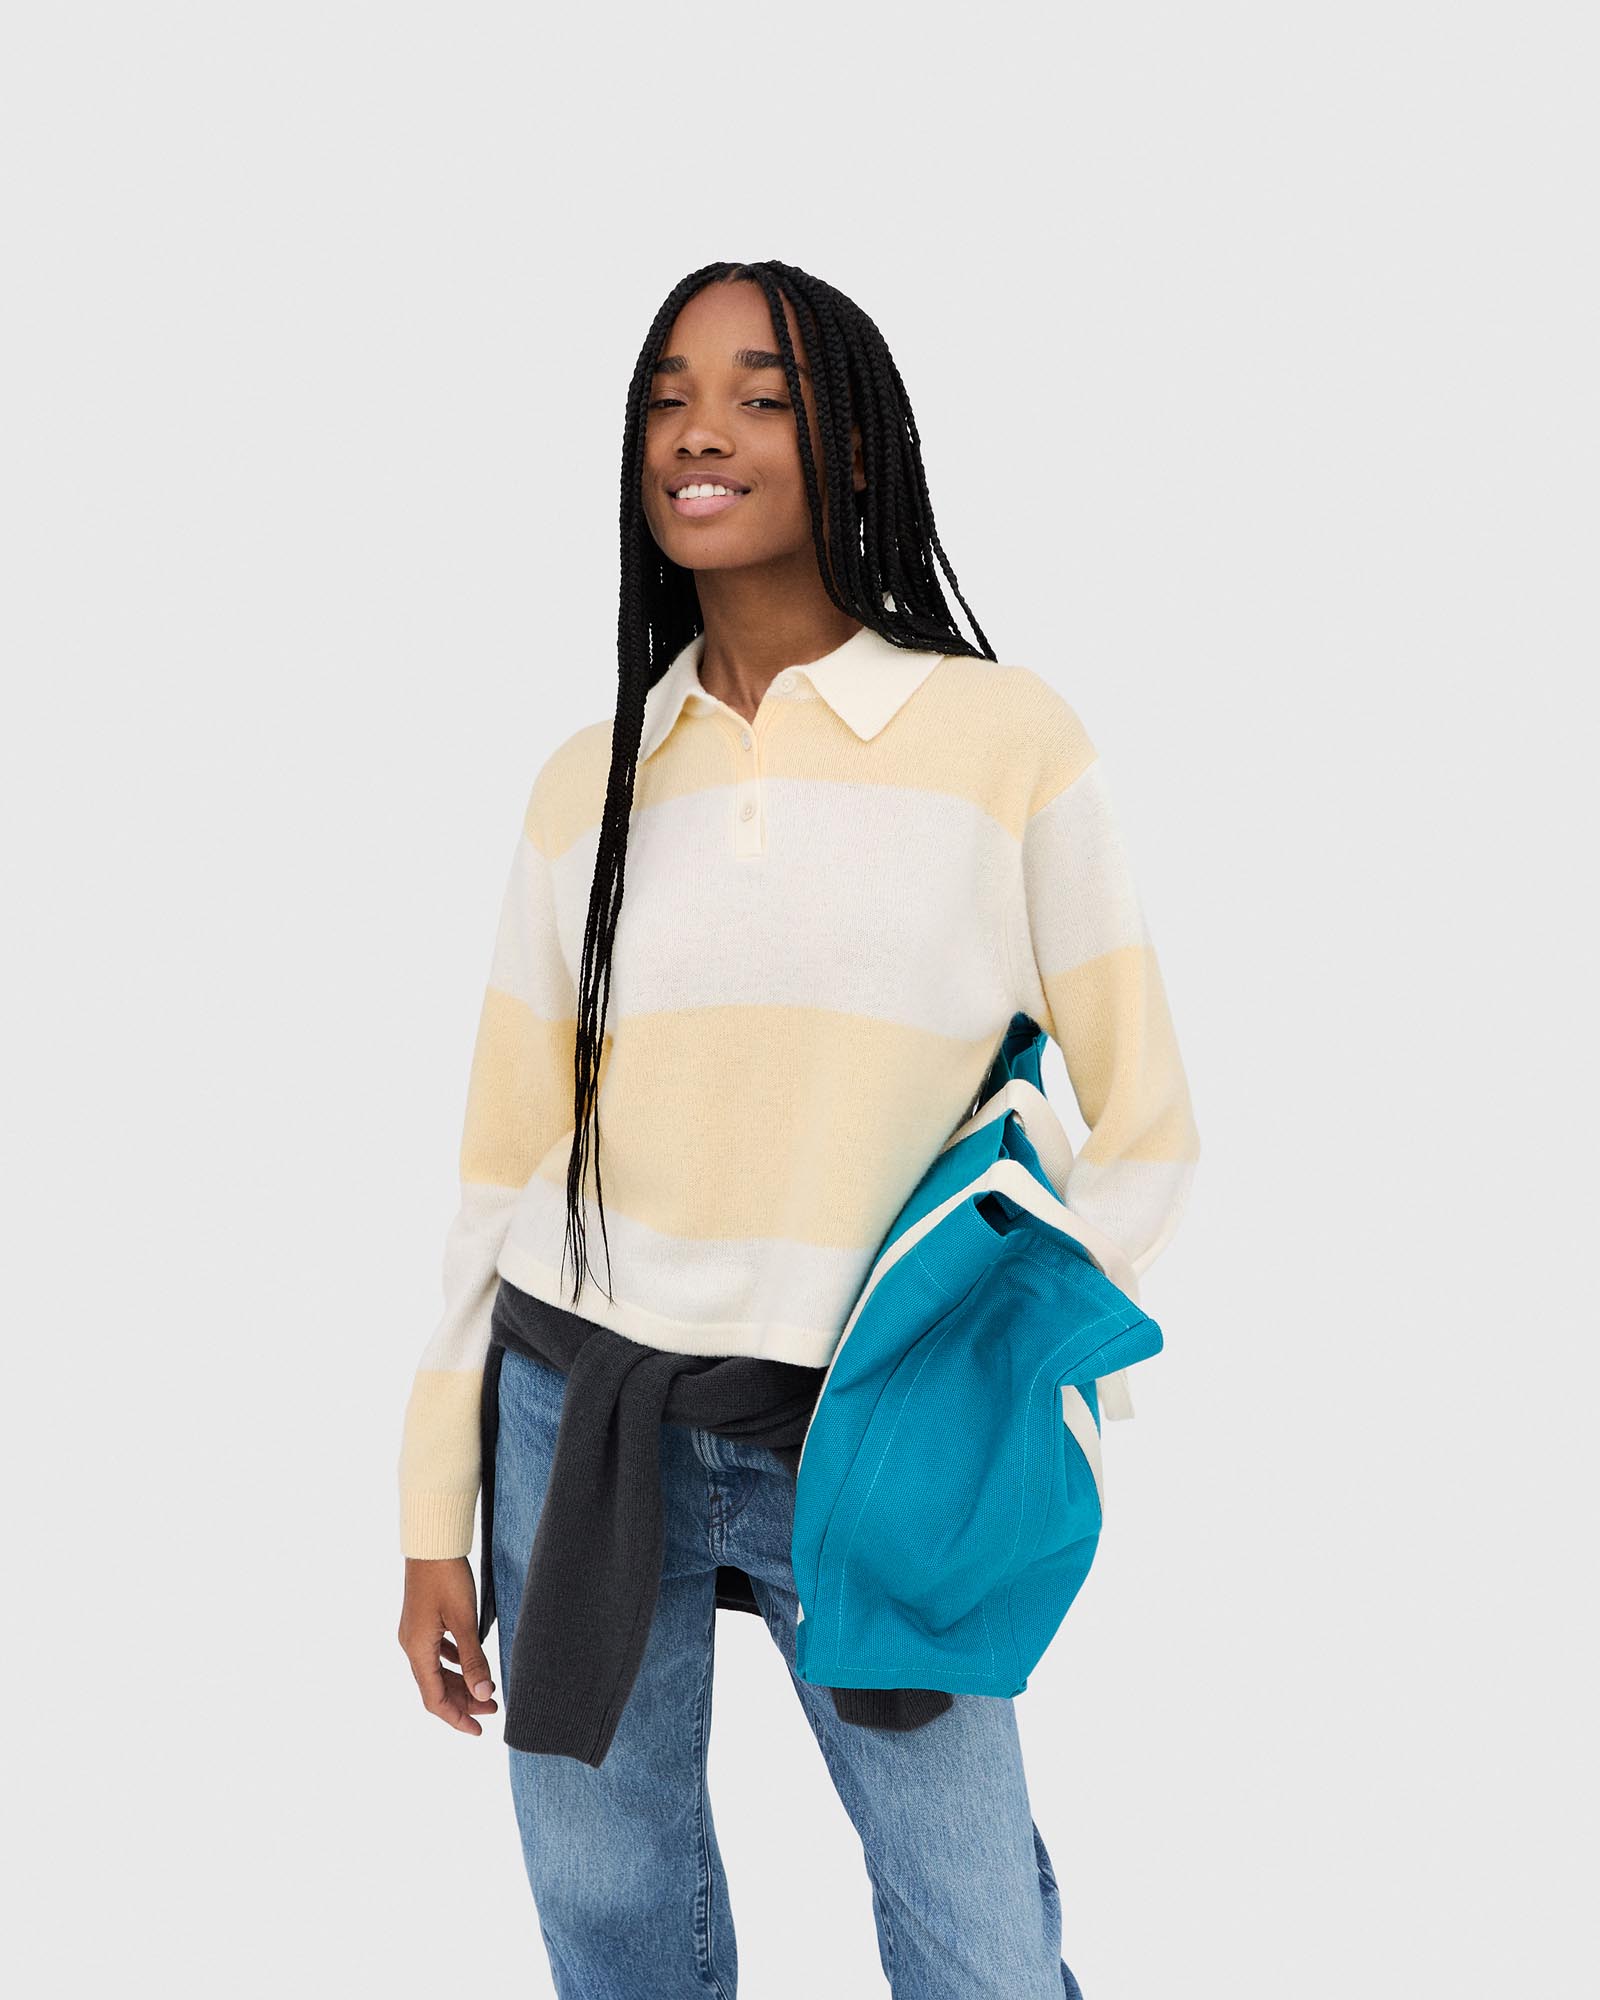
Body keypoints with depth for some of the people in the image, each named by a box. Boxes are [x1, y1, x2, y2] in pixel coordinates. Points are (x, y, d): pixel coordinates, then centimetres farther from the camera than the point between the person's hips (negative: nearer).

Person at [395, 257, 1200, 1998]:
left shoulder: (1007, 738, -5)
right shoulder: (588, 780, 4)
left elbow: (1143, 1129, 0)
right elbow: (504, 1160, 7)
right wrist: (435, 1510, 7)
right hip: (578, 1414, 3)